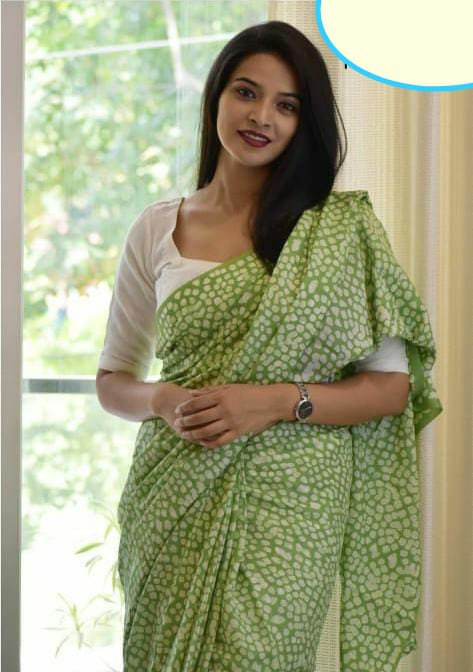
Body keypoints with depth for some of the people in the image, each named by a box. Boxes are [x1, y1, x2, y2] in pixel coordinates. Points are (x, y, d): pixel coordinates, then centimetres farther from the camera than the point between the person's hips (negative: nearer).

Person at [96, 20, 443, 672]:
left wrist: (279, 402, -15)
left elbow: (393, 386, -1)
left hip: (286, 503, -2)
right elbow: (113, 381, 14)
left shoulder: (340, 230, 0)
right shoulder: (156, 228, 7)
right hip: (174, 498, 3)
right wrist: (164, 401, -8)